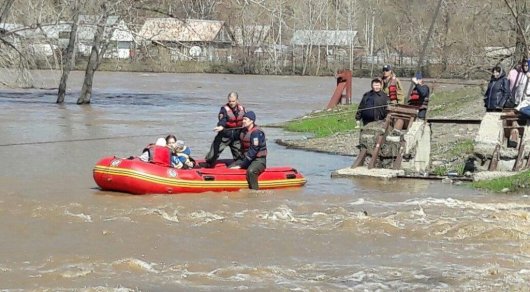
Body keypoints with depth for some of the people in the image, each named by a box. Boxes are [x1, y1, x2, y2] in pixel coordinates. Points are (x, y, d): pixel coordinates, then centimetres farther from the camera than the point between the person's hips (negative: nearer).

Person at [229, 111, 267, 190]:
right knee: (230, 168, -5)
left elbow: (253, 151, -22)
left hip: (259, 160, -9)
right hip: (246, 158, 9)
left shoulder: (256, 132, -18)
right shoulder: (243, 131, 9)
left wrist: (241, 165, -20)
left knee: (250, 171, -37)